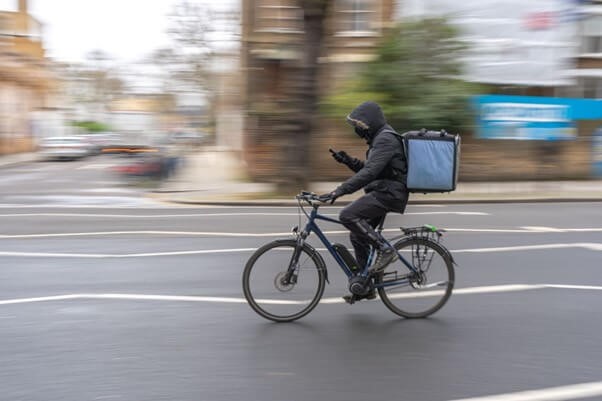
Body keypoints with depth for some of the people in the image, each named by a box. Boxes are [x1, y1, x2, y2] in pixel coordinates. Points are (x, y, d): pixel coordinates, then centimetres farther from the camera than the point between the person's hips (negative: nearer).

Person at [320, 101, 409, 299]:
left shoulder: (386, 139, -15)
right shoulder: (380, 139, 19)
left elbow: (369, 173, -28)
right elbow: (366, 169, 22)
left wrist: (339, 191, -32)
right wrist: (348, 161, 5)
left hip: (388, 193, -11)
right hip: (382, 193, 11)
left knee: (348, 216, -23)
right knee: (357, 236, 11)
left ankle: (384, 249, -12)